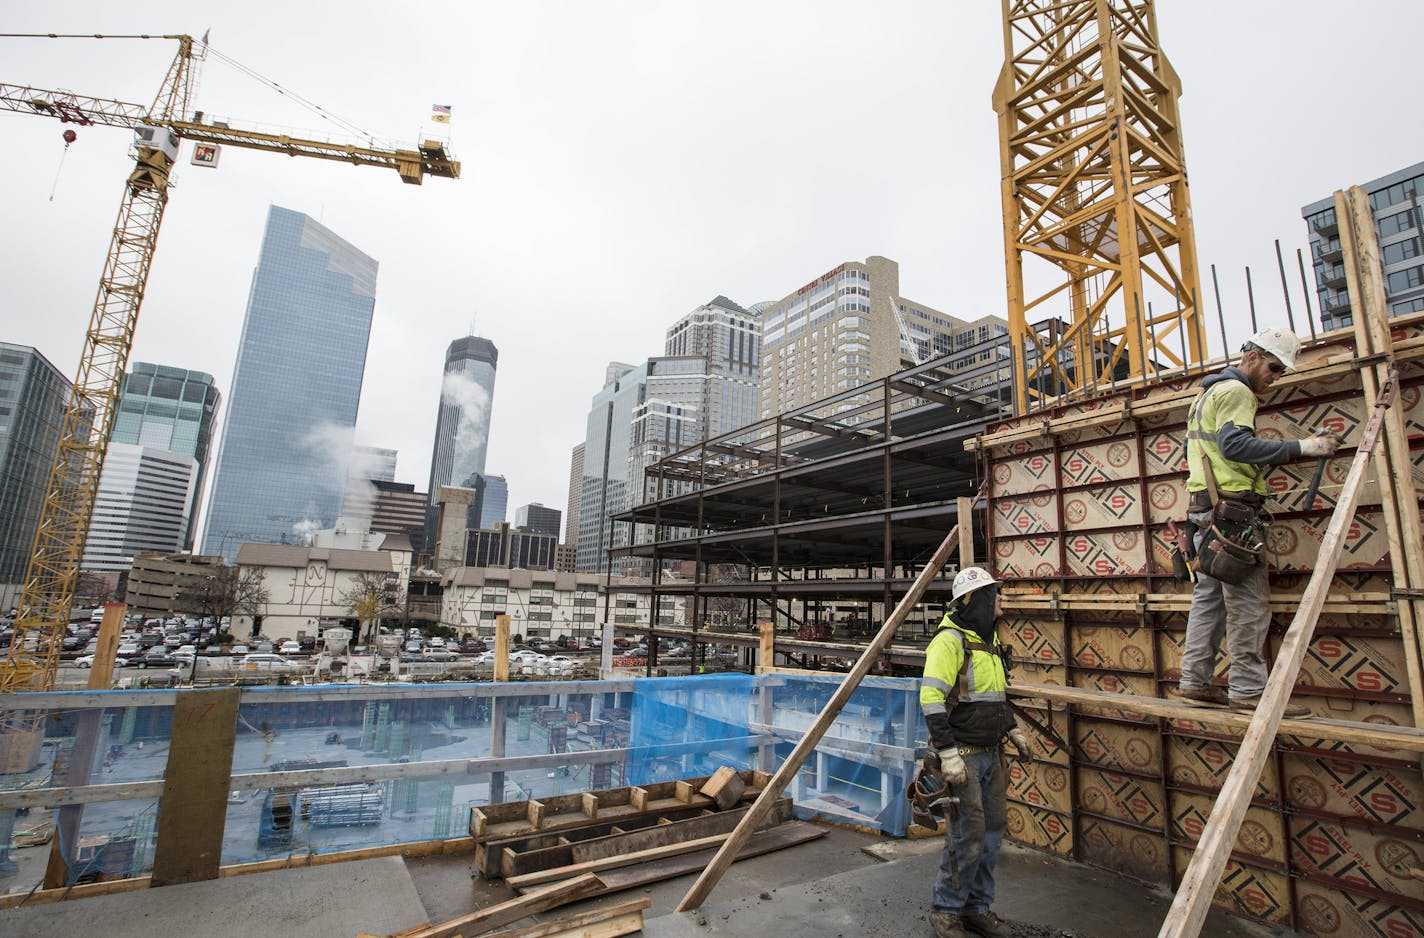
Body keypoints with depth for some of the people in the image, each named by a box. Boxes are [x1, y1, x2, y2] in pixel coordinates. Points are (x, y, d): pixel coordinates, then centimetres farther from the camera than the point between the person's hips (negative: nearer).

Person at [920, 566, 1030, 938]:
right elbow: (931, 699, -24)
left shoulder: (987, 641, 12)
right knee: (967, 837, -3)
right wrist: (948, 753, -25)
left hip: (990, 754, 9)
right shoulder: (950, 641, -18)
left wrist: (1013, 730, 22)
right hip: (963, 754, -9)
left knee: (991, 834, 15)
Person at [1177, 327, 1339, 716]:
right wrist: (1300, 447, -20)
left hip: (1206, 507, 10)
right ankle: (1248, 689, -4)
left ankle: (1195, 680, 12)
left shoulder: (1209, 393, 25)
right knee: (1248, 601, -7)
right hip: (1230, 506, -10)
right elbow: (1235, 444, -21)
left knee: (1209, 597, 10)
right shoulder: (1235, 391, -6)